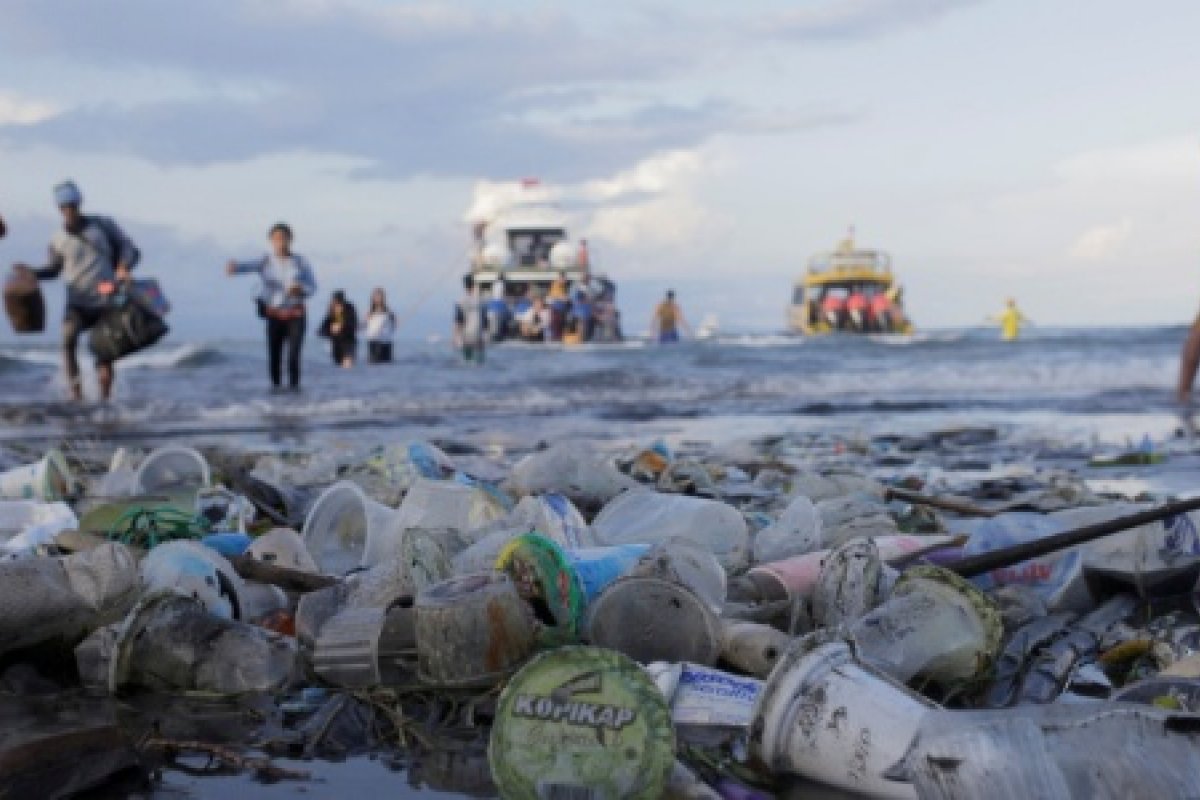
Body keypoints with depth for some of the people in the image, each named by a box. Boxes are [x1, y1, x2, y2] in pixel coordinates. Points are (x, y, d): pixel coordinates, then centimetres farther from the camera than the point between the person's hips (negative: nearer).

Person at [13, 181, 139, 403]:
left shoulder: (103, 225, 3)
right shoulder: (59, 240, 7)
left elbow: (130, 250, 2)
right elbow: (54, 268, 20)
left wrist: (124, 268, -18)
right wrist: (31, 272, 0)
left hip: (106, 300, -1)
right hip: (77, 302, 1)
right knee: (68, 340, -23)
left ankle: (105, 399, 9)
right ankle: (76, 395, -21)